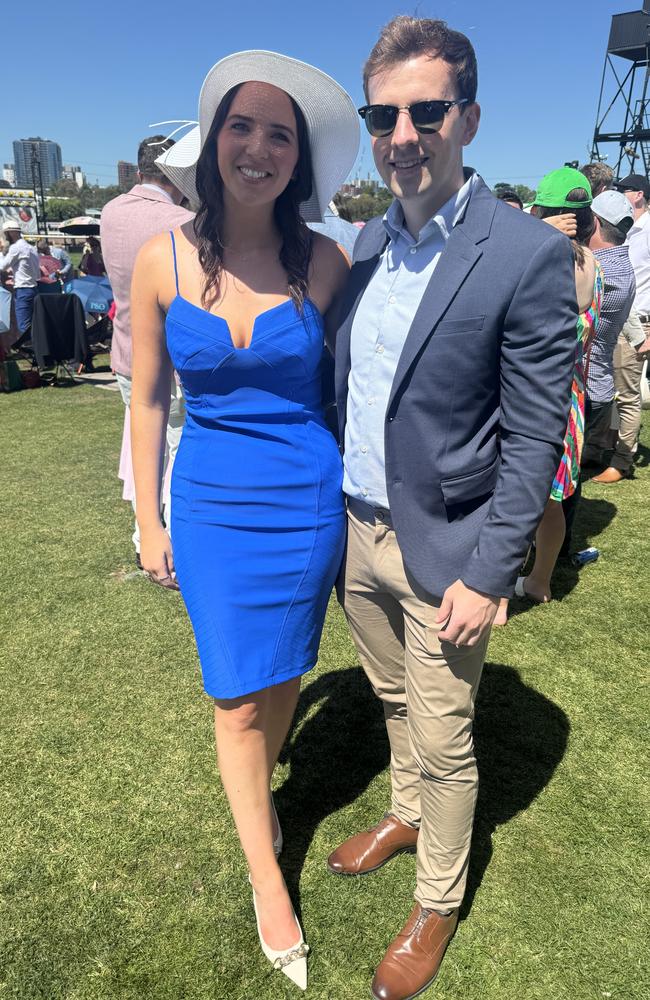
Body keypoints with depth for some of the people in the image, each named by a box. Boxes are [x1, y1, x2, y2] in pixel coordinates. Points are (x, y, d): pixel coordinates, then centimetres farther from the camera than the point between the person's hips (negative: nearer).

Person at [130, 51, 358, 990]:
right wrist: (149, 522, 5)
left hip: (307, 505, 1)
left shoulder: (322, 261, -6)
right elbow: (148, 400, 2)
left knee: (281, 677, 17)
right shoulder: (163, 261, -5)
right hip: (210, 506, 0)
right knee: (237, 698, 7)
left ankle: (260, 792, 50)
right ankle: (266, 875, 31)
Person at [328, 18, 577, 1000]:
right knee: (394, 699, 25)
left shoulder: (528, 255, -15)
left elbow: (534, 439, -14)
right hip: (355, 530, 6)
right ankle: (406, 816, 52)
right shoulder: (367, 242, 5)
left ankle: (438, 902, 37)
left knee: (442, 740, 11)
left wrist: (487, 576, -15)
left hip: (441, 549, -6)